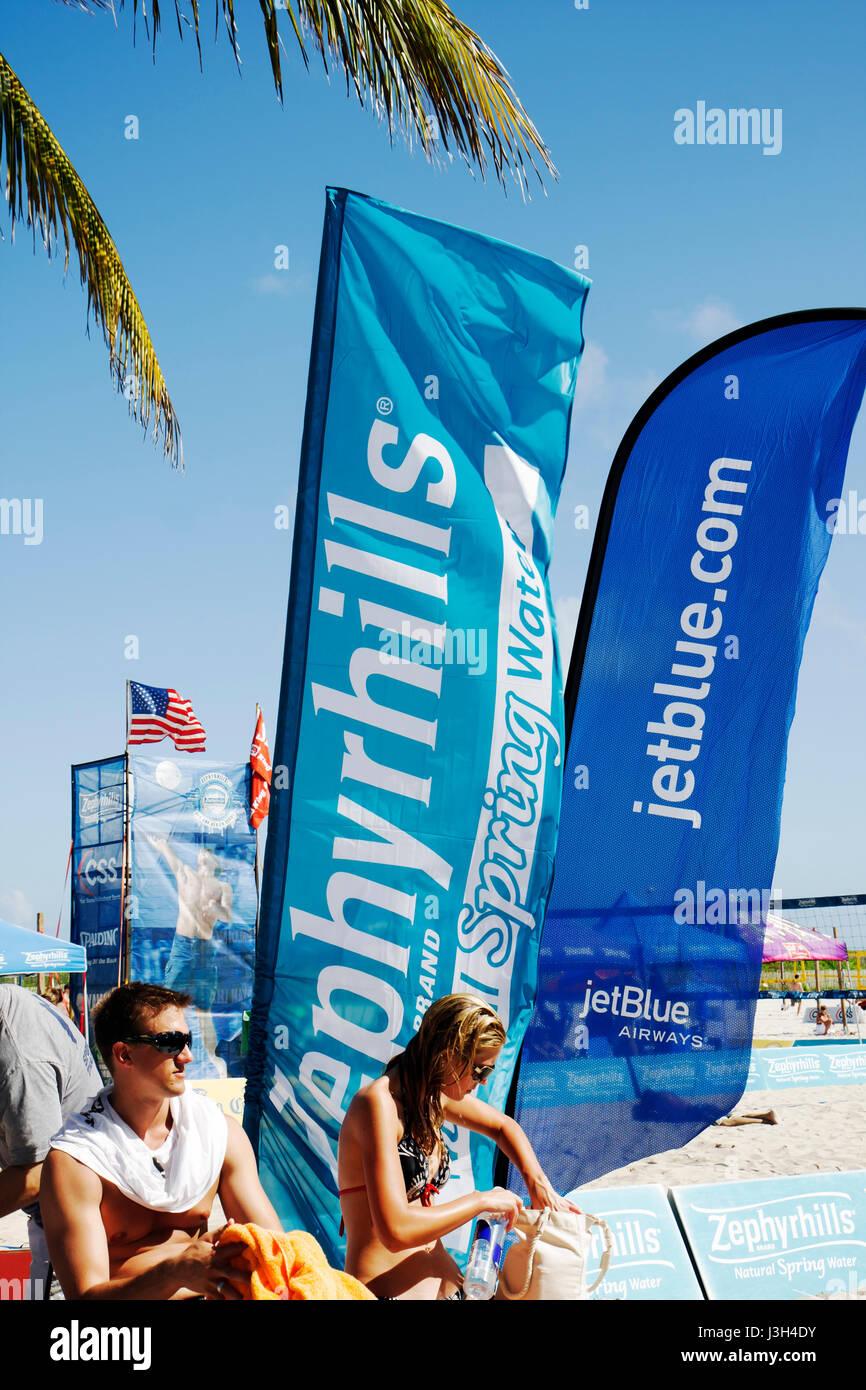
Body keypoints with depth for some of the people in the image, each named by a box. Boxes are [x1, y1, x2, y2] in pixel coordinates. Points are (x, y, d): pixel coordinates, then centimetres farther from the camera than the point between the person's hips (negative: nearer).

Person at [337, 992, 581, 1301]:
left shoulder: (434, 1096, 8)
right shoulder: (378, 1104, -17)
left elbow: (502, 1126, 28)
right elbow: (396, 1231, -25)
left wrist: (538, 1184, 12)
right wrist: (482, 1200, -13)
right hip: (387, 1291, -8)